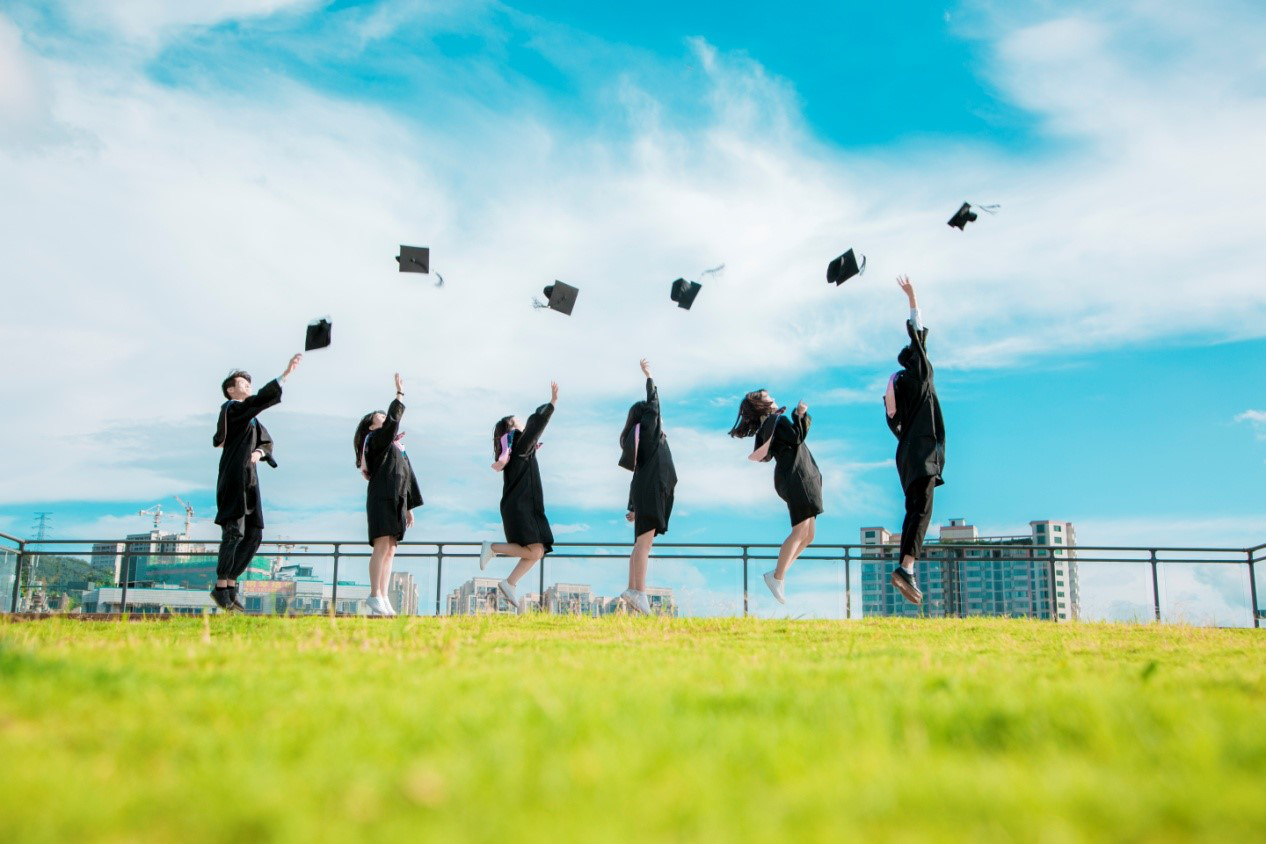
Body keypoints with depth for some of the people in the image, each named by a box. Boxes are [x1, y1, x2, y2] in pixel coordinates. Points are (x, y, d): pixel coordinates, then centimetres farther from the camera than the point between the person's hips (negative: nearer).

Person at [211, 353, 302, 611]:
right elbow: (263, 397, -19)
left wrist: (259, 452, -5)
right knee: (234, 532, -16)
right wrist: (287, 373, -23)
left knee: (254, 536, 3)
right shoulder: (232, 409, -3)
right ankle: (221, 587, -11)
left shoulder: (250, 416, 24)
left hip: (248, 481, 9)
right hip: (234, 477, -9)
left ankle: (231, 585, 9)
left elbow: (267, 442, 20)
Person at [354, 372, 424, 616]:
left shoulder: (397, 446, 26)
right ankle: (375, 596, -17)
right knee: (382, 546, -15)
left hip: (396, 501, 8)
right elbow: (393, 421, -17)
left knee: (390, 551, 2)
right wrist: (400, 393, -13)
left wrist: (409, 507, 19)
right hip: (381, 498, -8)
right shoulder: (375, 439, 3)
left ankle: (383, 598, 0)